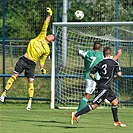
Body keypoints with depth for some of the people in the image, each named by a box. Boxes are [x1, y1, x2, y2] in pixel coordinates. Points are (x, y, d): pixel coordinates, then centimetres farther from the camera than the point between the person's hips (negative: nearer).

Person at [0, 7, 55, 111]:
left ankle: (30, 102, -6)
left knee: (31, 81, -9)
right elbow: (46, 24, 9)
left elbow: (42, 60, 13)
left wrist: (42, 68, -3)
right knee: (14, 75, -8)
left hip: (31, 64, -1)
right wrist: (49, 15, 4)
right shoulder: (42, 37, 10)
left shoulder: (47, 50, 9)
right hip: (24, 59, 1)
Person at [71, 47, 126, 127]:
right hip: (105, 88, -8)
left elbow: (91, 74, 6)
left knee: (115, 102, 21)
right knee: (94, 105, -10)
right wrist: (115, 77, 8)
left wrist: (96, 81, 21)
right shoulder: (114, 63, -6)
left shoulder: (100, 63, 8)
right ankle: (76, 115, -16)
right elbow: (119, 74, -13)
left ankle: (116, 121, 30)